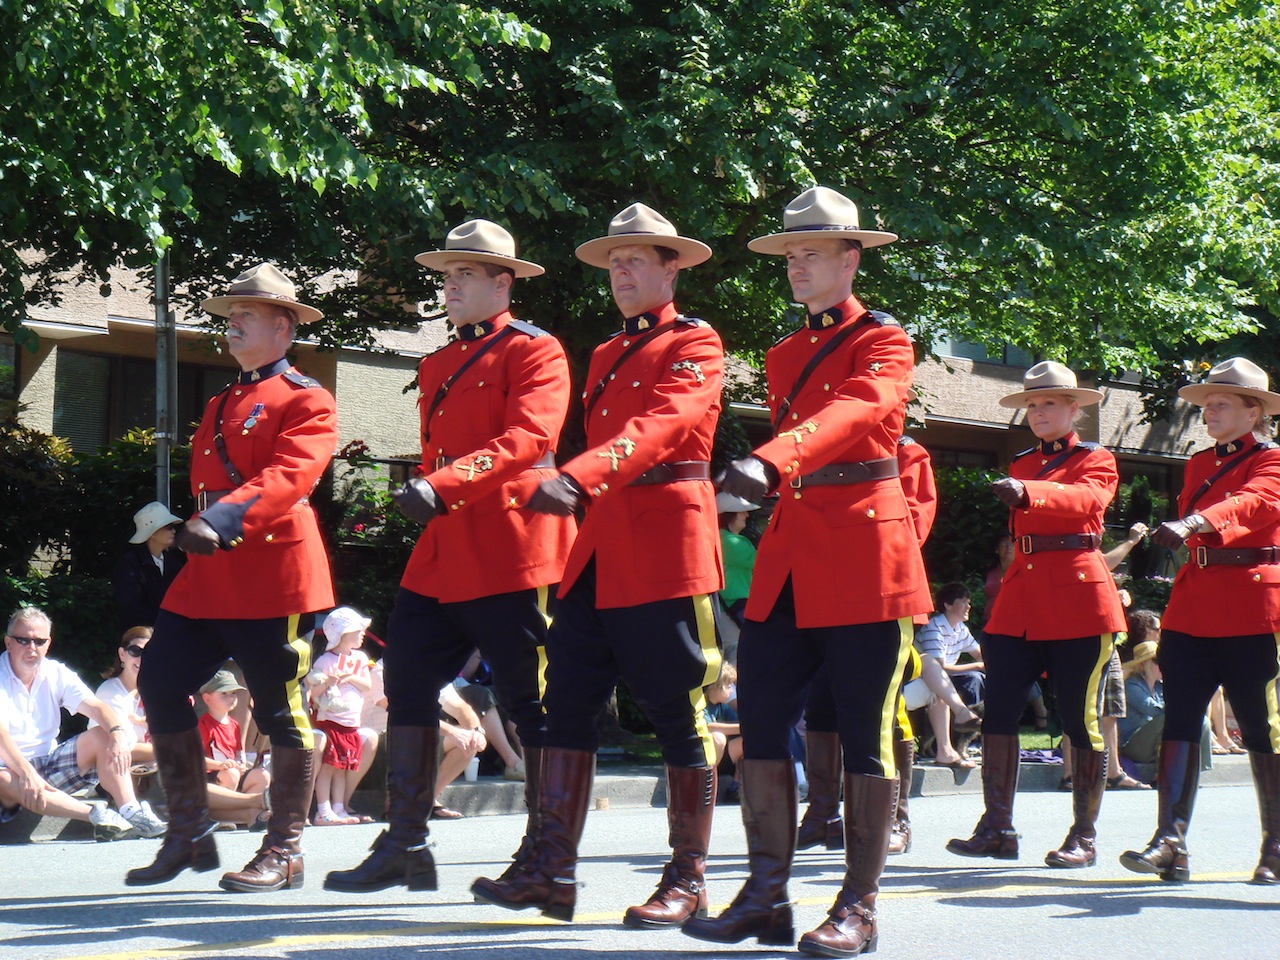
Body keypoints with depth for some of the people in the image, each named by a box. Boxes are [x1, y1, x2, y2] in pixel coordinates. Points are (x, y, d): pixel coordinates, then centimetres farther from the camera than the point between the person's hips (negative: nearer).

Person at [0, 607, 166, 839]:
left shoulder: (56, 674, 6)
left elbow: (96, 707, -6)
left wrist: (118, 732, -29)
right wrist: (25, 771, -42)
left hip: (49, 764, 5)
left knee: (103, 736, -13)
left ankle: (131, 812, -32)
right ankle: (95, 814, -46)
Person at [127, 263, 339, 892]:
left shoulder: (306, 402, -4)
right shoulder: (220, 404, 22)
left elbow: (287, 476, -21)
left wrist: (222, 519, -34)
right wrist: (197, 531, 13)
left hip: (275, 572, -8)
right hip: (208, 575, 8)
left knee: (280, 709, -2)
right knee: (159, 682, 1)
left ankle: (284, 852, 7)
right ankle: (189, 835, 10)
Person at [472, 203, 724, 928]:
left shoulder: (696, 345, -4)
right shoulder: (607, 356, 20)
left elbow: (656, 426, -21)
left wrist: (576, 478, -35)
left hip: (667, 553, -8)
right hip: (598, 554, 8)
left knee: (681, 718, -2)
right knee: (569, 705, 1)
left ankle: (688, 881, 5)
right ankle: (554, 872, 2)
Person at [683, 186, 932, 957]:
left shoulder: (883, 342, -4)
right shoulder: (785, 355, 17)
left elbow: (849, 413, -24)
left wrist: (768, 462, -39)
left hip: (866, 561, -7)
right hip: (789, 561, 7)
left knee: (865, 736, -2)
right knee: (762, 722, 0)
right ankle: (767, 895, 6)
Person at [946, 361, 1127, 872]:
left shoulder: (1096, 460, 3)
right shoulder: (1021, 465, 19)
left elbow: (1086, 498, -20)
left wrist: (1026, 492, -37)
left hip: (1078, 600, -5)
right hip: (1020, 602, 5)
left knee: (1080, 720, -3)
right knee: (998, 710, -3)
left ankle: (1083, 837, 4)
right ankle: (997, 828, 0)